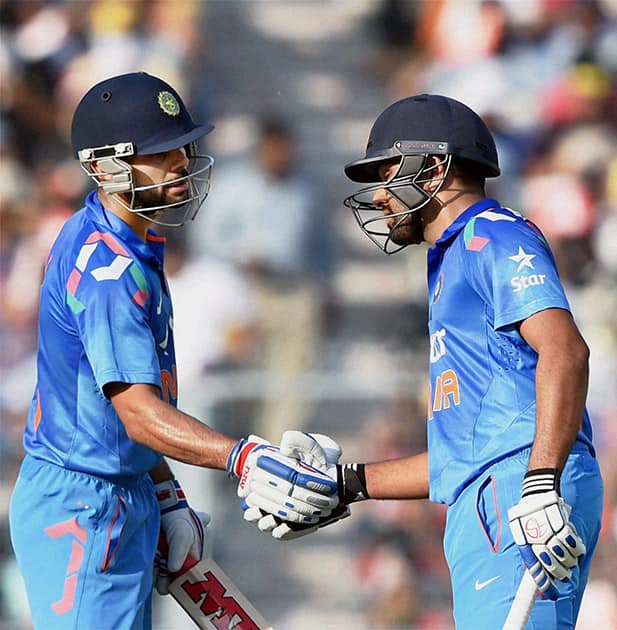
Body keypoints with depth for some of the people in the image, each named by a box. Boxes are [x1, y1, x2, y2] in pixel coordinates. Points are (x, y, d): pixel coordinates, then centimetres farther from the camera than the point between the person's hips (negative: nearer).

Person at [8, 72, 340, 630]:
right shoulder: (106, 270, -23)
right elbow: (139, 412, -31)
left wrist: (166, 498, 18)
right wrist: (241, 457, -44)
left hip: (126, 498, 11)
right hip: (82, 514, -11)